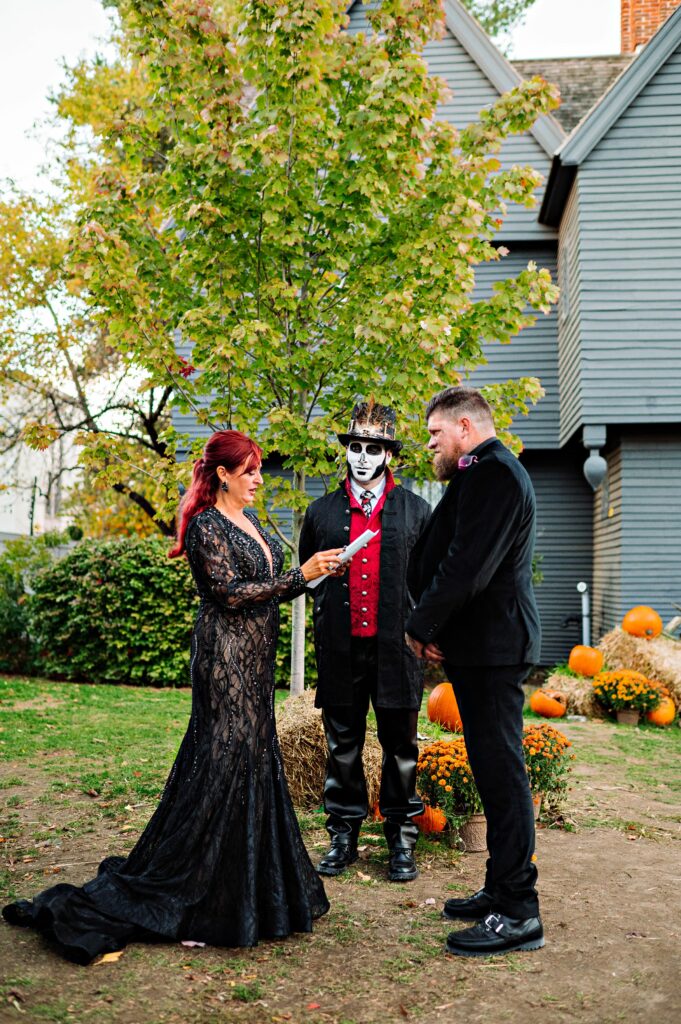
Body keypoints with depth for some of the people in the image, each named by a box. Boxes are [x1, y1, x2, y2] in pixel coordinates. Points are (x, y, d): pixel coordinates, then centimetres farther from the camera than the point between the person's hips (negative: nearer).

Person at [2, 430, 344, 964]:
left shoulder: (250, 521, 15)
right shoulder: (207, 525, -12)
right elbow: (230, 594, -19)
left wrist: (312, 574, 5)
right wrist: (299, 576, -18)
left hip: (254, 659, 9)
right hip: (225, 655, -9)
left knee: (254, 756, 12)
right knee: (223, 762, -6)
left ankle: (247, 886, 24)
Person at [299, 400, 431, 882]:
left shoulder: (415, 509, 6)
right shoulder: (323, 511, 9)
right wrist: (329, 612, 7)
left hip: (396, 646, -1)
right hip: (341, 649, 1)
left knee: (401, 749, 7)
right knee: (343, 748, 10)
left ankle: (402, 841, 20)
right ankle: (344, 837, 23)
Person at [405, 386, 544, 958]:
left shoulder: (493, 473, -15)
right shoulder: (488, 473, 19)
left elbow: (467, 567, -22)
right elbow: (449, 557, 17)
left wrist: (422, 626, -10)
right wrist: (433, 628, 5)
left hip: (492, 646, -11)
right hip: (486, 643, 11)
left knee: (500, 770, -6)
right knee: (494, 767, 15)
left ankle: (519, 915, 2)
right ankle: (503, 891, 26)